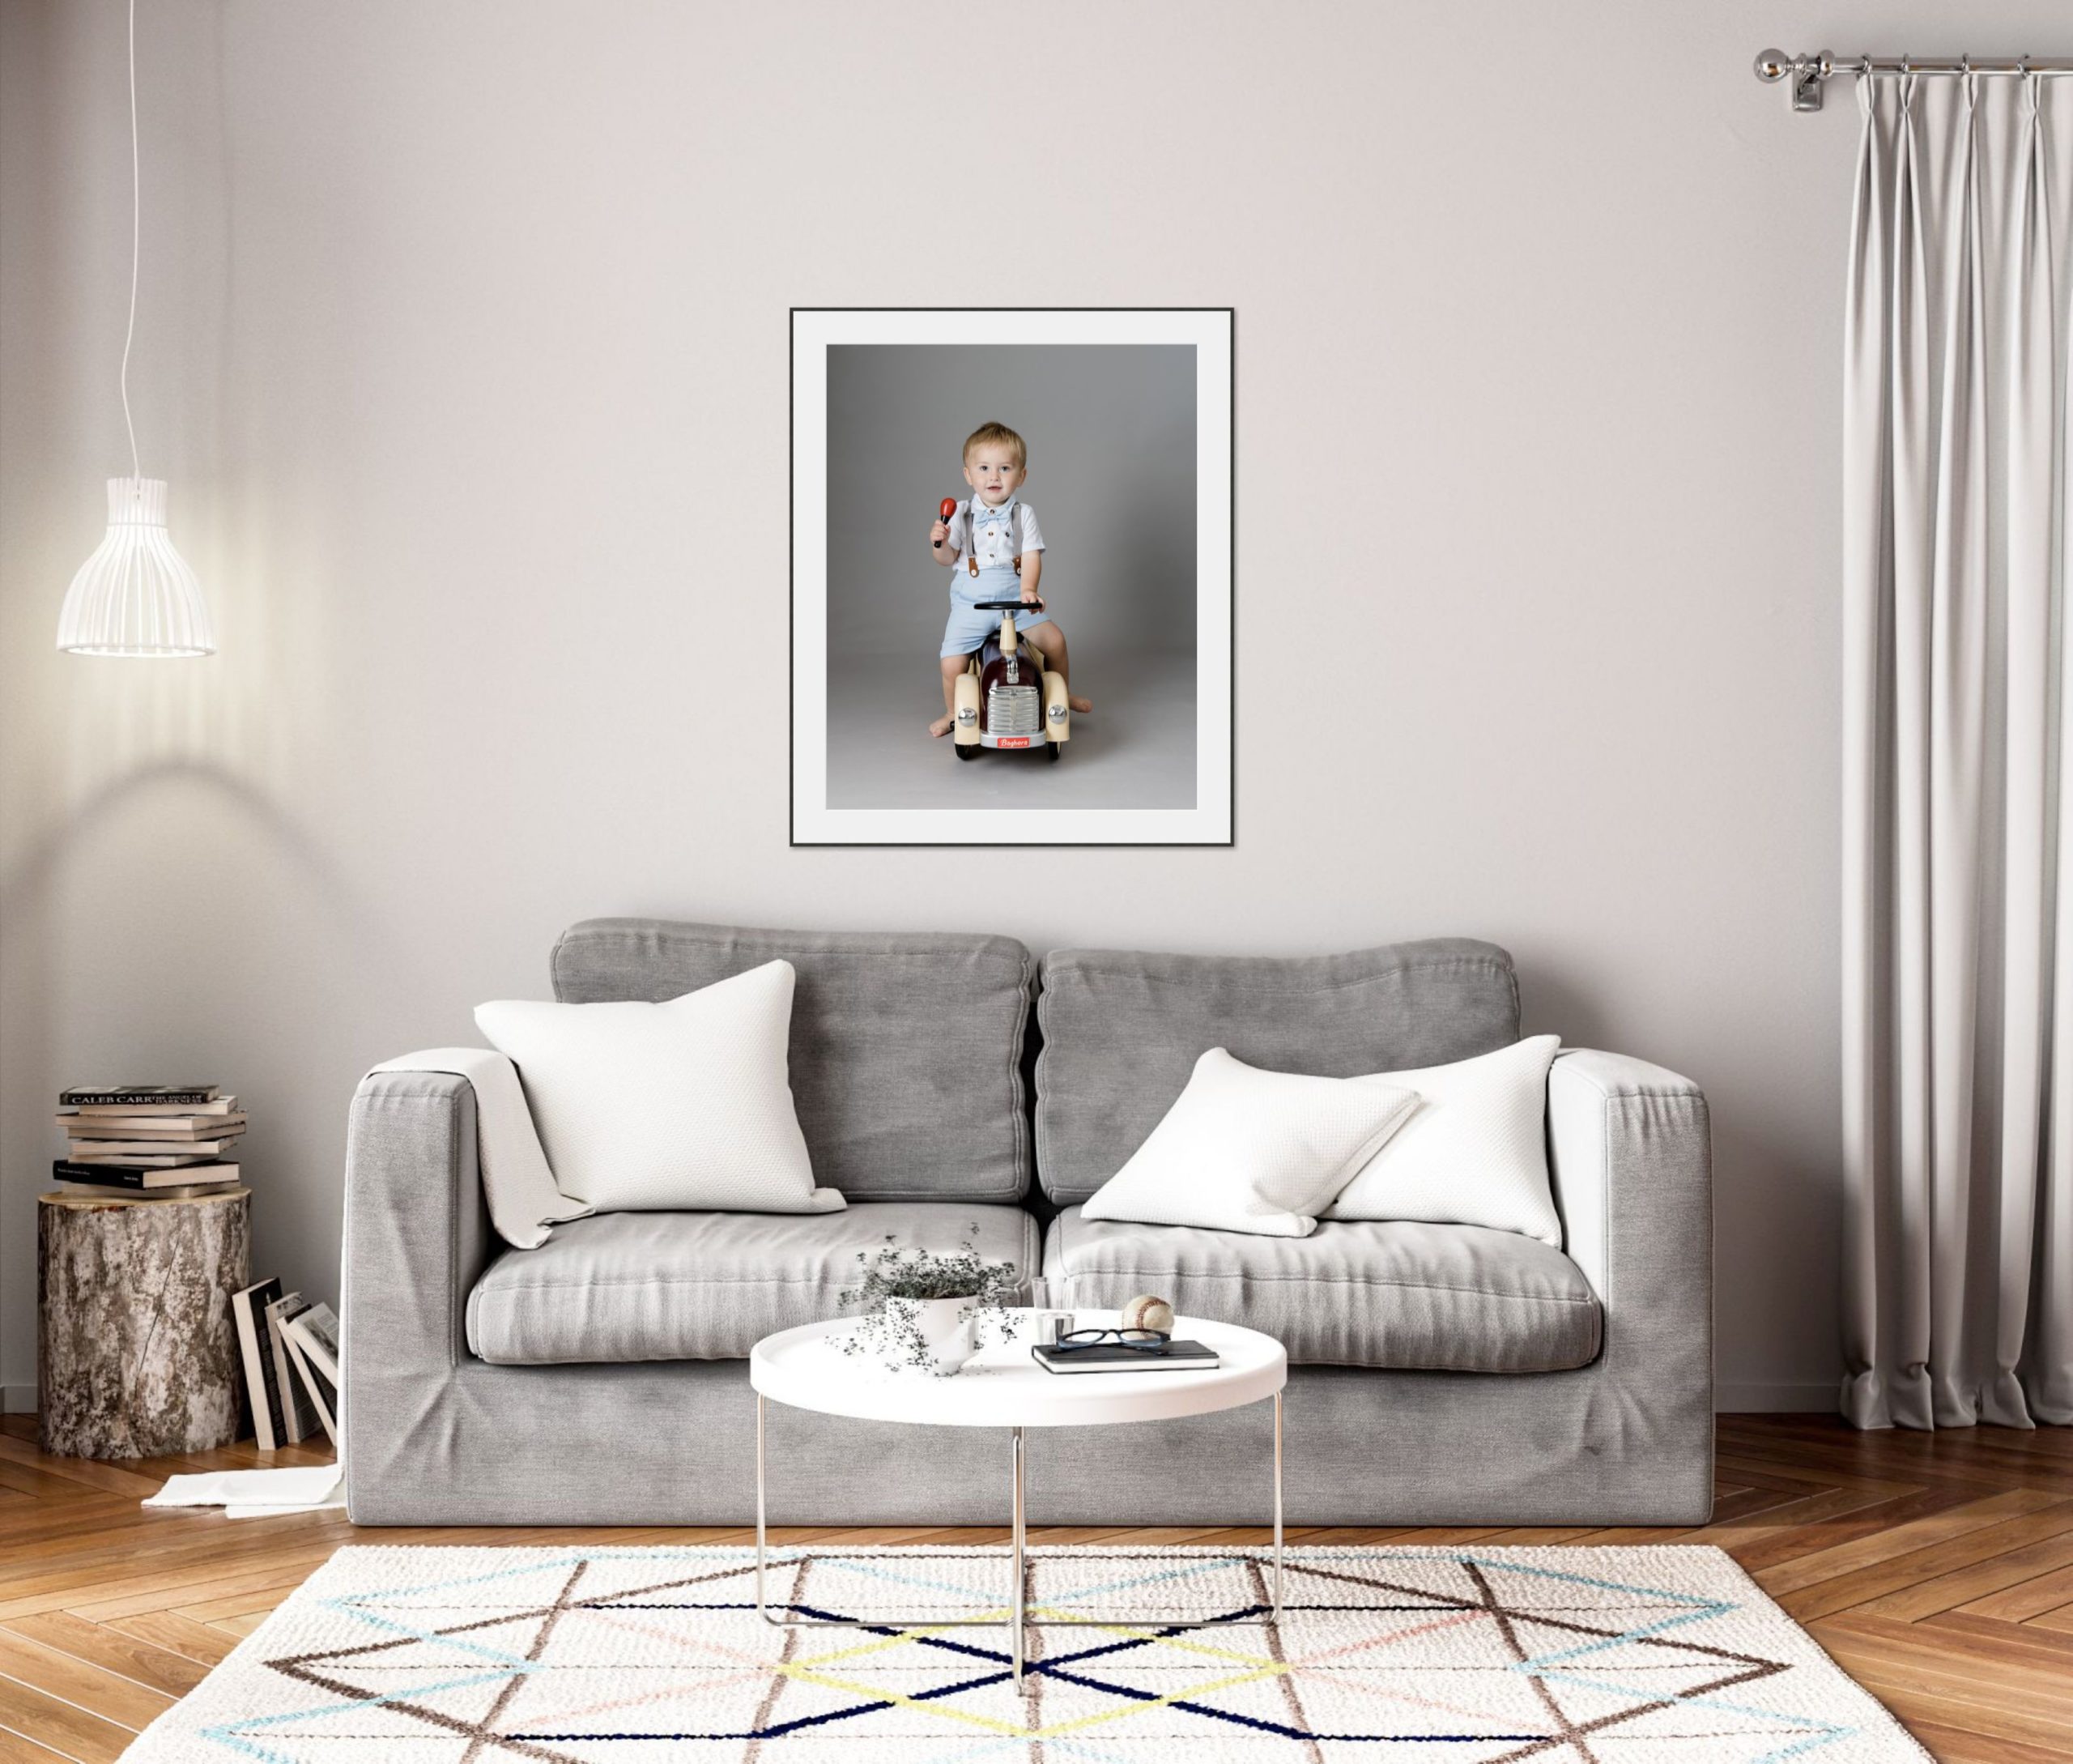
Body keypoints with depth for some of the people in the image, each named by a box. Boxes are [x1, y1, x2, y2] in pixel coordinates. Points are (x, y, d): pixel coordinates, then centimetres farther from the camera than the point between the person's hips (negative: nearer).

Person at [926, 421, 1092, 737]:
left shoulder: (1023, 514, -1)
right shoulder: (961, 514, 1)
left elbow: (1031, 556, -8)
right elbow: (948, 558, 3)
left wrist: (1028, 589, -25)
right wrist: (938, 542, -19)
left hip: (1014, 597, 0)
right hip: (970, 602, 0)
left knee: (1054, 638, -13)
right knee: (951, 663, -13)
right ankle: (952, 713, 16)